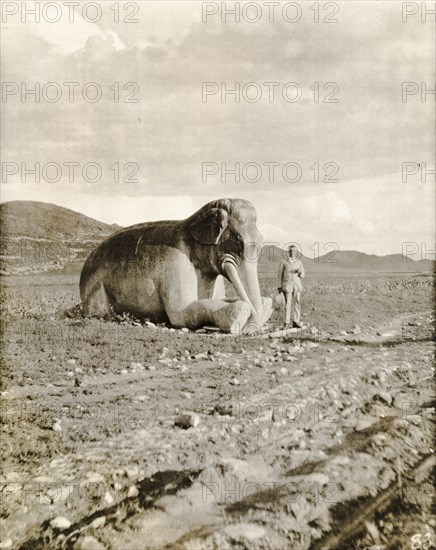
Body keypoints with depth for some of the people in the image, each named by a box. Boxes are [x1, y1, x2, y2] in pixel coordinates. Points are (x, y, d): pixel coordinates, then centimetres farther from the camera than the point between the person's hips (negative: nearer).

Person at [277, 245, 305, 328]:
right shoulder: (284, 261, 3)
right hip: (287, 285, -3)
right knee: (287, 304, -8)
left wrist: (300, 272, -12)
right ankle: (286, 322, -3)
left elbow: (302, 275, 11)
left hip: (297, 285, 3)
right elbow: (280, 274, 4)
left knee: (297, 303, 1)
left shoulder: (299, 262, 10)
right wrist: (279, 286, -1)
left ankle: (296, 322, 8)